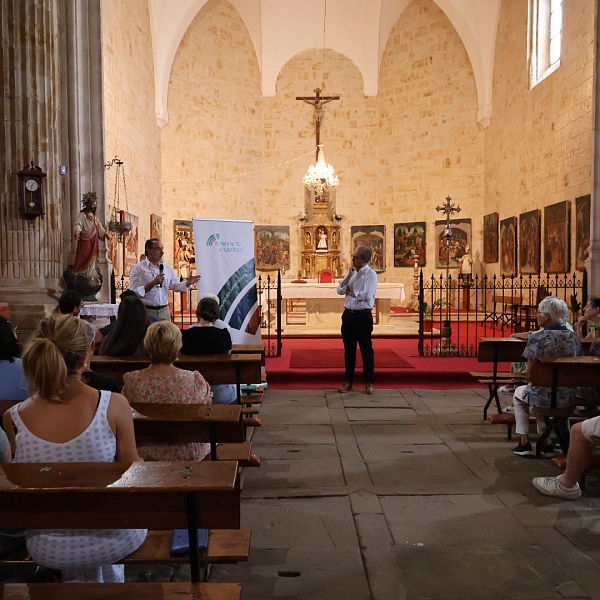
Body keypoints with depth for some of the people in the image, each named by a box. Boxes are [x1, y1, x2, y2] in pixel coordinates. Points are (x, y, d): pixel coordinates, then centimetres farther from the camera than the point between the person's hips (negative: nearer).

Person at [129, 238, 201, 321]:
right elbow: (134, 293, -15)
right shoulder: (138, 268, -7)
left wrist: (188, 283, -6)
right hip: (146, 311, -5)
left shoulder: (167, 268, 10)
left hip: (164, 311, 5)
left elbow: (175, 285, 13)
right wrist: (153, 283, -23)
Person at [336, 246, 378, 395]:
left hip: (363, 316, -6)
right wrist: (350, 275, -7)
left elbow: (366, 295, -21)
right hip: (348, 314, 6)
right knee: (349, 349, 12)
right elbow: (340, 290, 3)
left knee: (366, 349, 4)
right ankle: (348, 381, 22)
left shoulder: (371, 275, -9)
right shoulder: (351, 272, 11)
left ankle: (368, 382, 15)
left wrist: (350, 292, -6)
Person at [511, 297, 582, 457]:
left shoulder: (538, 338, -16)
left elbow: (528, 374, -13)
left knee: (519, 393, 29)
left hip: (544, 396, -5)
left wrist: (528, 375, 10)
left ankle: (525, 443, 26)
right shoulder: (574, 337, 1)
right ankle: (544, 443, 35)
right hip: (569, 397, 5)